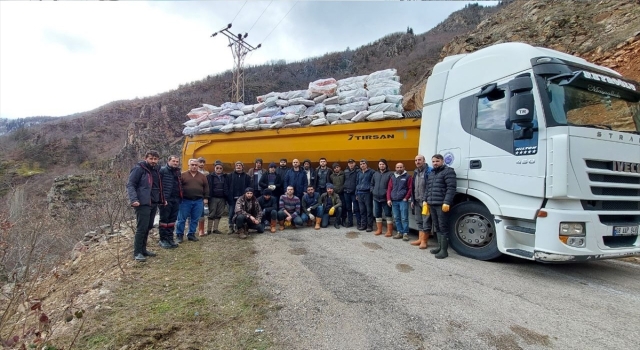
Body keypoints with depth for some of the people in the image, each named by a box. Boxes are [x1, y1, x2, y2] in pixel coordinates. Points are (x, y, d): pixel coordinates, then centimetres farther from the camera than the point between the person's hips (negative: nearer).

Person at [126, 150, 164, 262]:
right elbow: (130, 185, -14)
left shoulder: (155, 170, 16)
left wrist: (162, 199, 19)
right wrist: (134, 199, -25)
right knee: (142, 228, -6)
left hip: (154, 203, 8)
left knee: (148, 227, 14)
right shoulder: (138, 169, -8)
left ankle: (143, 249, 25)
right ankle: (137, 252, 5)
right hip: (143, 203, -8)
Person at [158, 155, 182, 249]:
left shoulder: (178, 172, 16)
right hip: (166, 199, -7)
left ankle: (170, 239, 21)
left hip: (176, 199, 7)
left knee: (172, 220, 12)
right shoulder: (162, 170, -7)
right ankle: (163, 240, 11)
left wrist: (180, 198, 15)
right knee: (164, 220, 2)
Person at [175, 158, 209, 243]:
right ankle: (179, 235, 12)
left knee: (195, 219, 7)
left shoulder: (202, 176, 8)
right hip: (185, 201, -2)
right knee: (181, 219, 2)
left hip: (198, 201, 2)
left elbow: (206, 187, 10)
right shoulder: (183, 175, 1)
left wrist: (205, 198, 3)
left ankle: (191, 234, 19)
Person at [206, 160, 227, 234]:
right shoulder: (210, 176, -1)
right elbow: (208, 188, -5)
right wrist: (208, 198, -12)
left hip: (222, 198, 4)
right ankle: (209, 229, 7)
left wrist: (226, 197, 3)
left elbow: (226, 188, 10)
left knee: (219, 214, 7)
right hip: (213, 198, -3)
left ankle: (215, 229, 17)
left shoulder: (225, 177, 9)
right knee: (212, 214, 0)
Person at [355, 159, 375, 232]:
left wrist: (371, 190, -13)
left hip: (367, 193, -5)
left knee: (369, 210, 0)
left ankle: (370, 226, 7)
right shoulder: (359, 173, 16)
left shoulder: (371, 172, -3)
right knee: (362, 210, 9)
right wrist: (356, 194, 16)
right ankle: (363, 224, 17)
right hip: (360, 193, 5)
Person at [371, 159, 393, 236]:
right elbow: (372, 184, 21)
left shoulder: (390, 174, -6)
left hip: (385, 198, -6)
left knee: (388, 214, 0)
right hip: (376, 198, 6)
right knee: (377, 214, 12)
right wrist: (372, 191, 8)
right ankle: (379, 230, 24)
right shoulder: (375, 174, 14)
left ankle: (389, 231, 7)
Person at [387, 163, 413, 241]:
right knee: (397, 218, 8)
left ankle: (405, 233, 0)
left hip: (403, 201, -5)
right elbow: (389, 189, 13)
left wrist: (406, 198, -9)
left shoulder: (407, 176, 1)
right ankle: (399, 232, 16)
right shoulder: (393, 177, 16)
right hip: (394, 201, 5)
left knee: (404, 218, -6)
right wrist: (389, 199, 4)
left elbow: (410, 188, -3)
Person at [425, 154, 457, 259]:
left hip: (442, 205, -8)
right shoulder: (431, 173, 21)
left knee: (443, 227, -4)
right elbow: (428, 188, 24)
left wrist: (447, 202, -21)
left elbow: (451, 188, -14)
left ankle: (444, 250, 0)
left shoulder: (448, 171, -6)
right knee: (437, 227, 14)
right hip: (432, 204, 8)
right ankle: (440, 247, 22)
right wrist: (426, 200, 15)